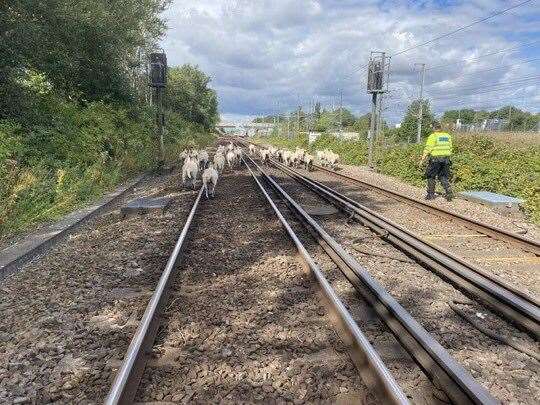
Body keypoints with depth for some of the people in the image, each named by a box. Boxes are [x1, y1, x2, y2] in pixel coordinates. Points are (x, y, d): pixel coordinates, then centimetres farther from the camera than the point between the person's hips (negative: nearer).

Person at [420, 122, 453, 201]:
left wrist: (423, 158, -7)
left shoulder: (433, 136, -10)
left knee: (431, 177, 8)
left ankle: (431, 194, 11)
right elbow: (450, 148, 13)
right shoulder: (447, 136, 10)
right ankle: (449, 192, -1)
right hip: (446, 159, 6)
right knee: (443, 177, 12)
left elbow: (428, 149, -12)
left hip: (435, 159, -5)